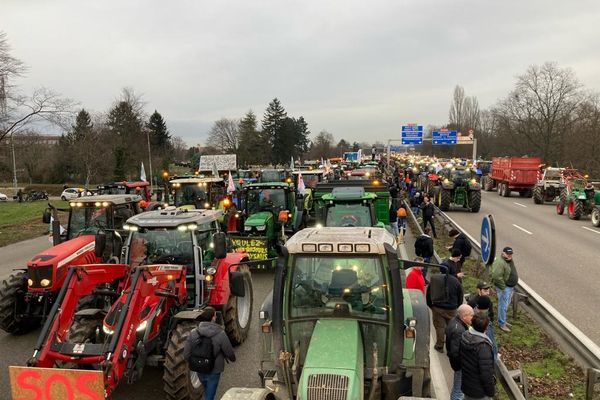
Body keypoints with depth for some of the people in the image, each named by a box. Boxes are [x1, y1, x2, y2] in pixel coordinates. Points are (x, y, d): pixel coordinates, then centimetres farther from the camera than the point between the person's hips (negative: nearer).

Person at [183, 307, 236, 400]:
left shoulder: (193, 333, -11)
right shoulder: (220, 334, -20)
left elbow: (186, 355, -7)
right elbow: (230, 353, -11)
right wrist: (232, 359, 13)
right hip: (213, 371, -4)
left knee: (208, 392, 29)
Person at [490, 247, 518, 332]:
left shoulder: (510, 261, 6)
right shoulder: (500, 262, -26)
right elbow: (496, 276, -30)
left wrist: (513, 285, 18)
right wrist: (503, 287, -23)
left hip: (511, 287, 10)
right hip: (504, 288, -10)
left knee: (506, 305, 21)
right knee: (503, 306, 0)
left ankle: (503, 321, 35)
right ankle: (502, 324, 12)